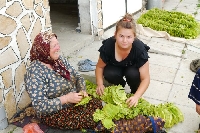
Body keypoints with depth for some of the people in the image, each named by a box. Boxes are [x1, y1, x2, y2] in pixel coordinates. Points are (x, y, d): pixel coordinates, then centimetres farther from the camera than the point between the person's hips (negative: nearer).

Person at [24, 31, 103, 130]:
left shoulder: (60, 59, 0)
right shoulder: (35, 71, -23)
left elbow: (77, 76, 8)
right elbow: (40, 106, -25)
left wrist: (82, 90, -13)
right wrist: (66, 98, -30)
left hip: (74, 100, 7)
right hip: (53, 113, -7)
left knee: (98, 104, -13)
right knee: (89, 119, -21)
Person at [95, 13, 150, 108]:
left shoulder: (139, 49, -35)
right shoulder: (108, 45, -31)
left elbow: (145, 78, -30)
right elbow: (100, 67, -13)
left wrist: (136, 96, -43)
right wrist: (100, 84, -29)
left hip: (132, 68, -1)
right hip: (115, 67, 1)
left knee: (133, 74, -34)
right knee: (109, 74, -31)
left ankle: (134, 92, -1)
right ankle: (120, 85, 4)